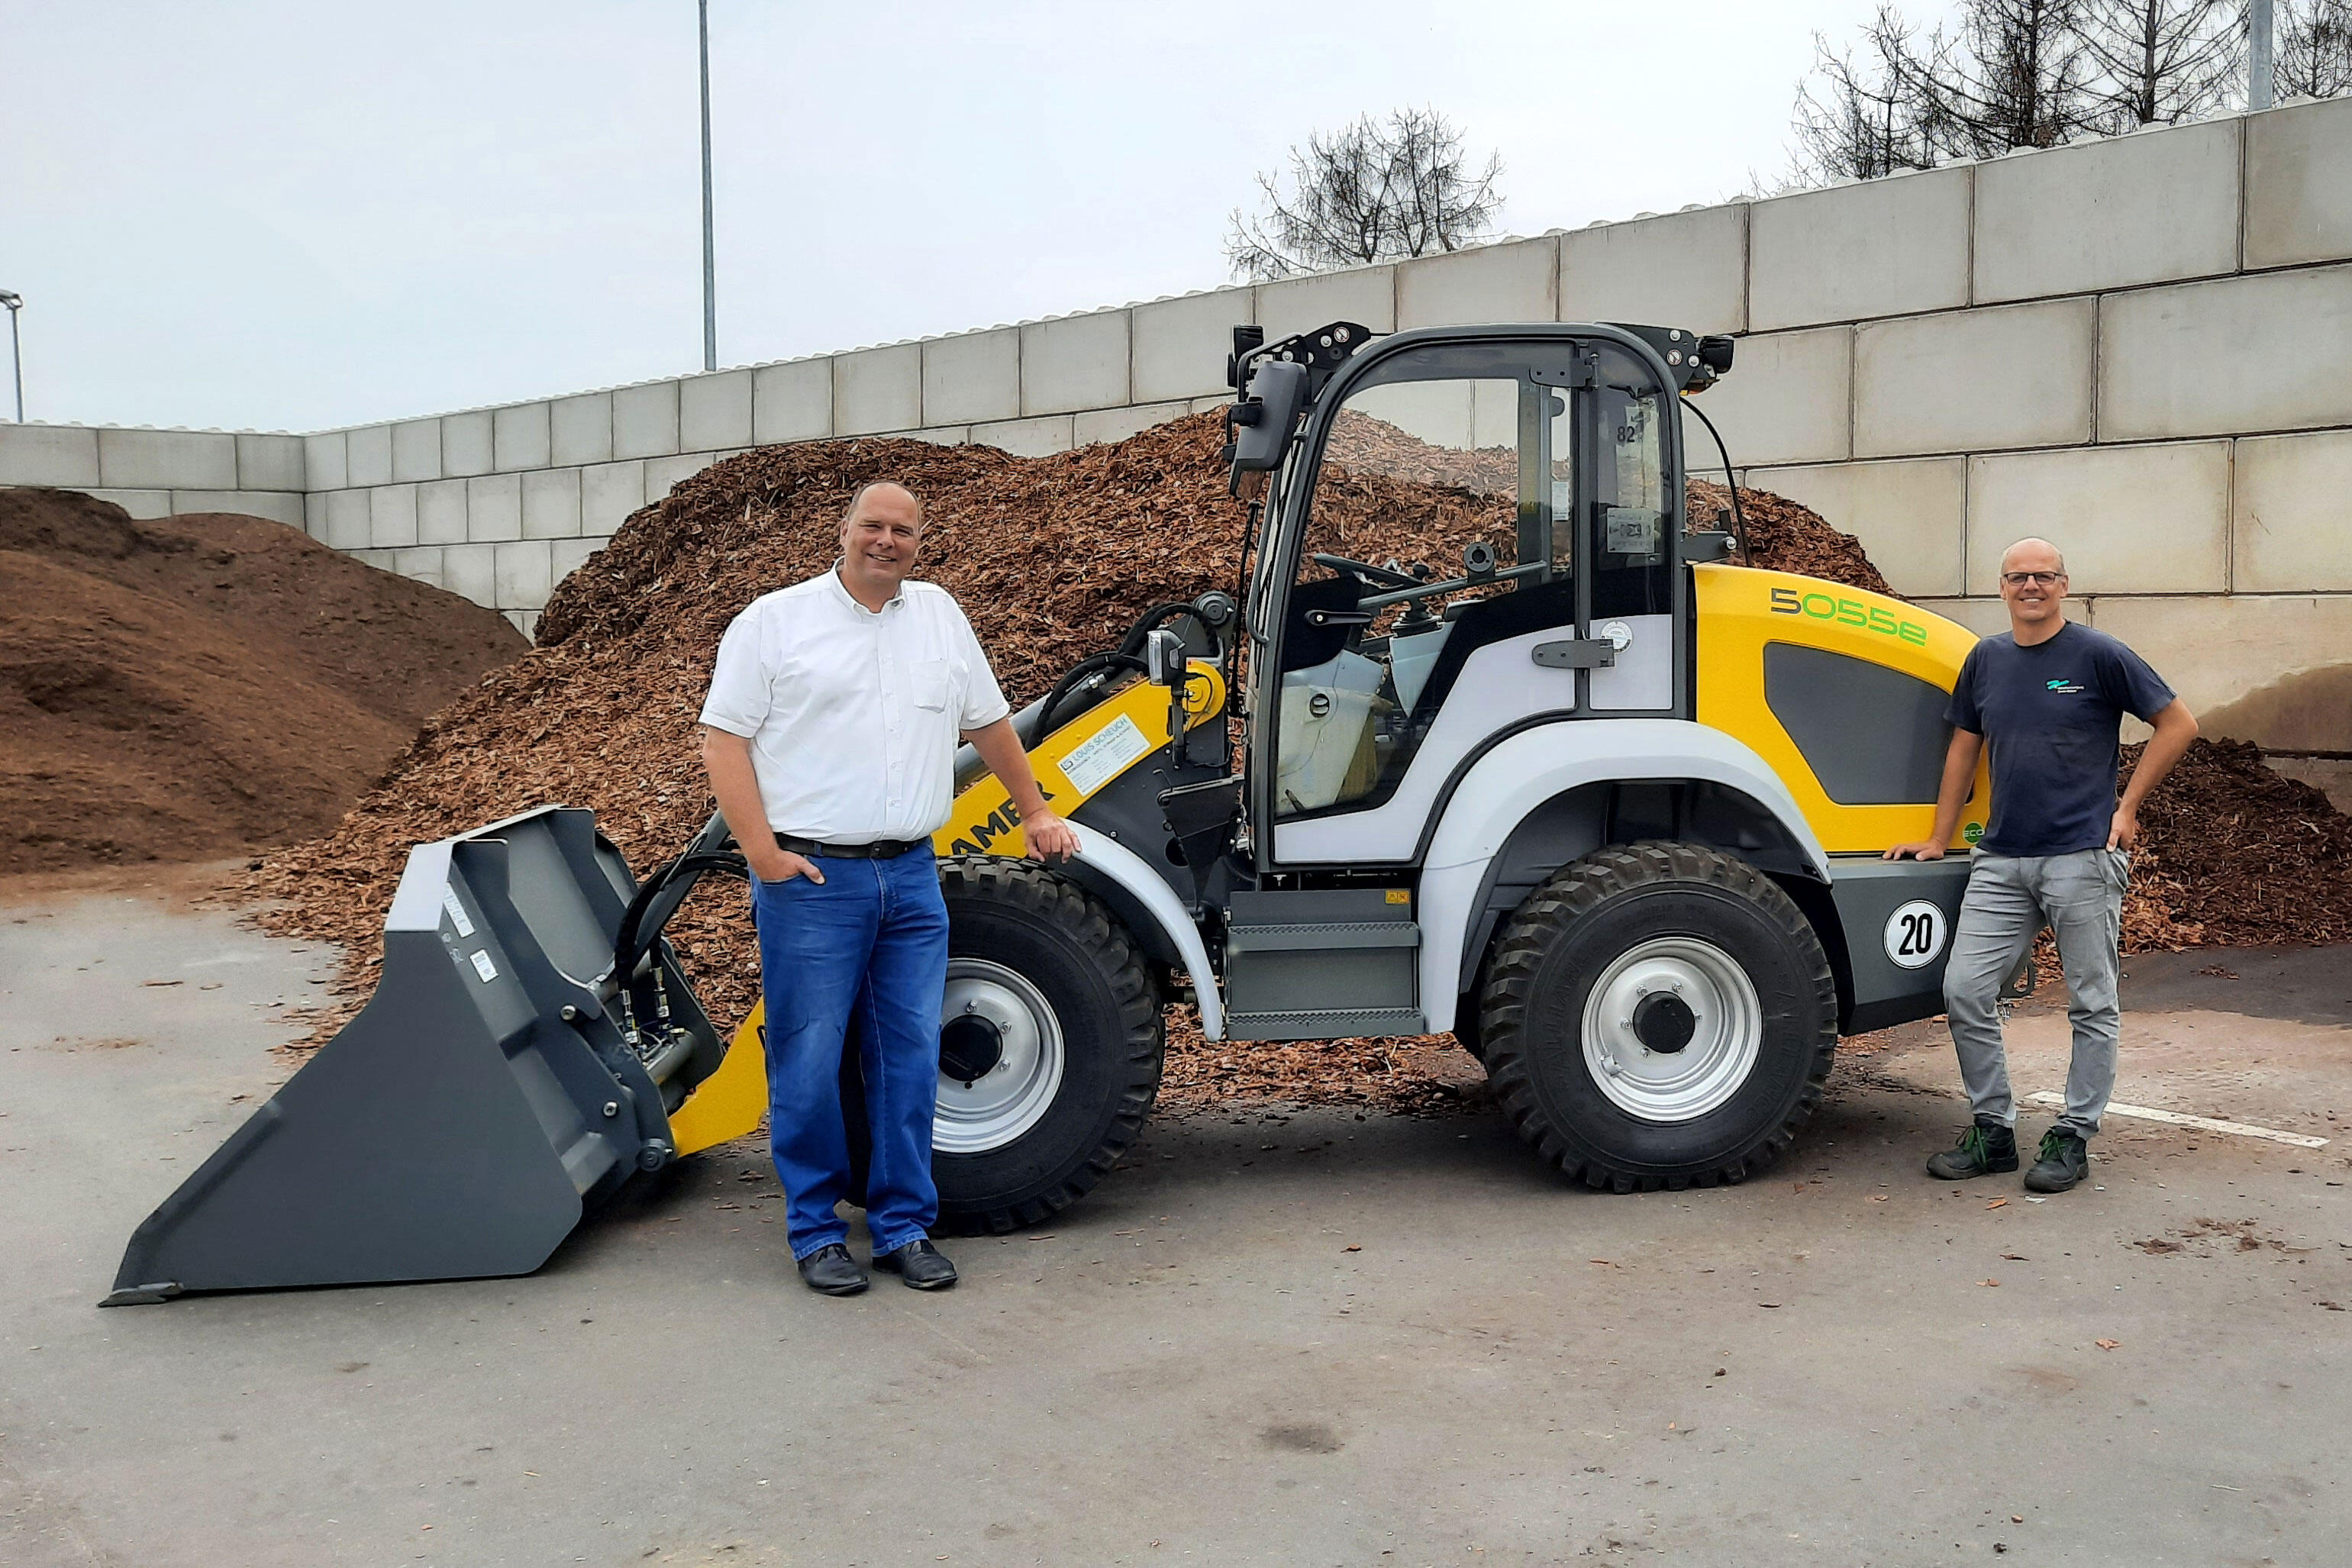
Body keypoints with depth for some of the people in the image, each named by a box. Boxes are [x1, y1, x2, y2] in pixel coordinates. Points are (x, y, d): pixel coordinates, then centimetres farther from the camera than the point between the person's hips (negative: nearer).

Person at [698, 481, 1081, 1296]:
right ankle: (816, 1233, 14)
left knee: (910, 1058, 5)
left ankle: (904, 1226, 16)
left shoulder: (939, 615, 14)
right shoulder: (776, 620, 1)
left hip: (911, 877, 4)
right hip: (810, 879, -4)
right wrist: (763, 853, -11)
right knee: (809, 1063, 0)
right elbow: (723, 739, -3)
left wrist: (1035, 812, 26)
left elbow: (987, 723, 24)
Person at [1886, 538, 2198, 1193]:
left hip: (2083, 857, -4)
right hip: (2002, 861, 4)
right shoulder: (1986, 660, 9)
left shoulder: (2098, 655, -4)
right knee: (1965, 992, -2)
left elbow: (2178, 724, 0)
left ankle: (2072, 1138, 15)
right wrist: (1939, 839, 17)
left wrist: (2127, 807, -4)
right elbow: (1964, 748, 18)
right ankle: (1993, 1129, 11)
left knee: (2092, 1006, 4)